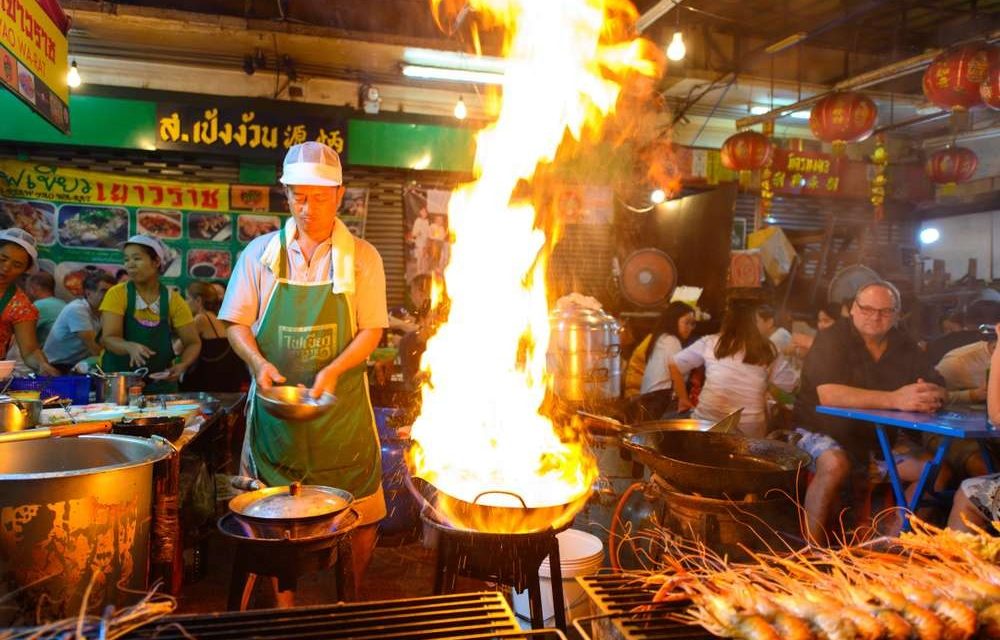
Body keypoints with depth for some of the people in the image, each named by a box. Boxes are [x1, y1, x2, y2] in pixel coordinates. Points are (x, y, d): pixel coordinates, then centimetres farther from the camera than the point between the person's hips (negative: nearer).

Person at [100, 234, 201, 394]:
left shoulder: (173, 300, -3)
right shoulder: (117, 294, -5)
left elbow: (193, 343, 0)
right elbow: (108, 338, -14)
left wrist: (182, 365, -20)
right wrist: (130, 347, -36)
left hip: (160, 383, 1)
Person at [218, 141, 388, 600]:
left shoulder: (362, 258, 0)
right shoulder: (259, 253, 4)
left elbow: (371, 331, -3)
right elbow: (236, 324, 5)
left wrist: (333, 371, -20)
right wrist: (259, 363, -14)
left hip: (341, 406, -1)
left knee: (361, 517, 5)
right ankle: (284, 605, 29)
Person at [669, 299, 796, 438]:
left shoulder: (710, 342, 0)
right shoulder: (768, 350, 2)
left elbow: (674, 365, 3)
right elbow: (791, 384, 11)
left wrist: (683, 398, 13)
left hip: (708, 422, -1)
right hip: (750, 430, 1)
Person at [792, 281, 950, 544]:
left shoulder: (906, 347, 6)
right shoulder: (832, 339, -14)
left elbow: (939, 390, 2)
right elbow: (828, 394, -28)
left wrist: (930, 396, -25)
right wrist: (895, 399, -33)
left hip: (881, 437, 7)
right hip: (824, 431, -6)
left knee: (938, 473, -6)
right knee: (834, 465, -35)